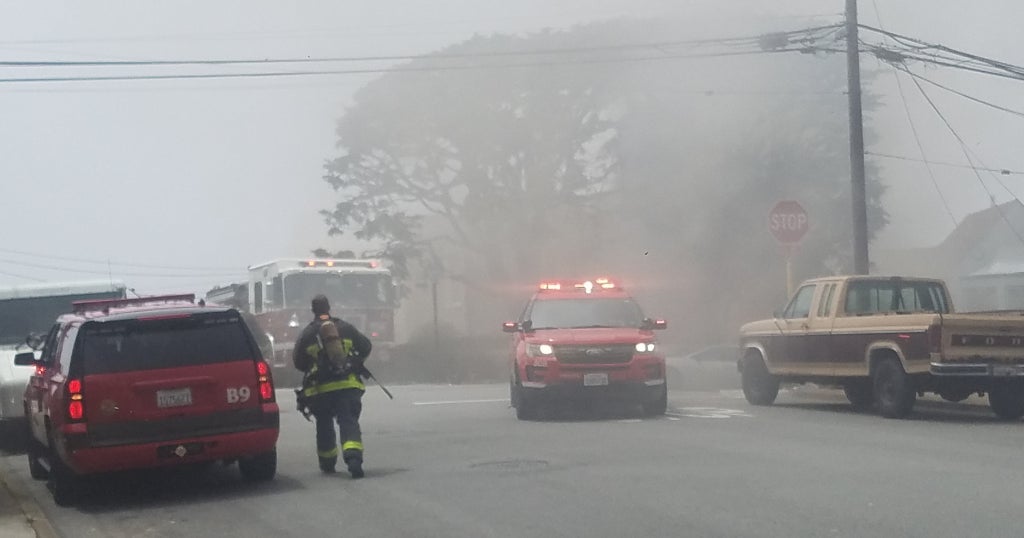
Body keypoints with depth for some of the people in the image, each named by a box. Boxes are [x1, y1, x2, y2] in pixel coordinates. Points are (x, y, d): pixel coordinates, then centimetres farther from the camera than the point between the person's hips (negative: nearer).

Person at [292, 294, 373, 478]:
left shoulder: (307, 334, 0)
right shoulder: (345, 328, 4)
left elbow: (297, 361, 3)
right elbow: (366, 347, 10)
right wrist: (356, 363, 27)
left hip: (320, 388, 0)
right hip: (348, 385, 0)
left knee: (324, 425, 16)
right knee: (349, 422, -6)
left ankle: (327, 463, 25)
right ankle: (353, 456, -29)